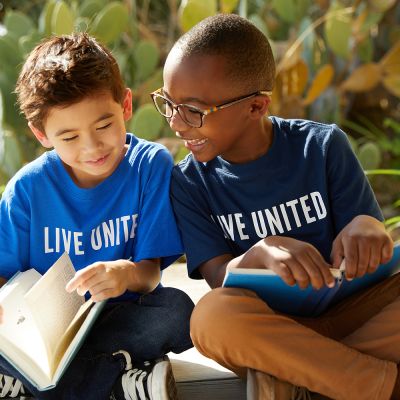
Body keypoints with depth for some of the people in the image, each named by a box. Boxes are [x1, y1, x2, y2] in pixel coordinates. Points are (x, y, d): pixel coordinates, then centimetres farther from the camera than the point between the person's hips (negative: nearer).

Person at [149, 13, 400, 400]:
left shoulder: (322, 146, -2)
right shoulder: (189, 183, -1)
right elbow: (219, 279, -10)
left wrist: (368, 227, -26)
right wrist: (262, 253, -33)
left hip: (344, 311, 1)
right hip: (263, 331, -1)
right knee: (213, 316, -35)